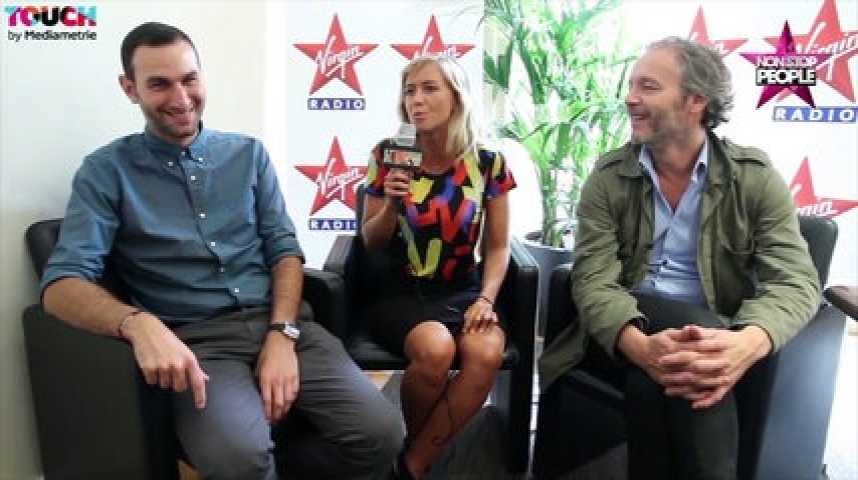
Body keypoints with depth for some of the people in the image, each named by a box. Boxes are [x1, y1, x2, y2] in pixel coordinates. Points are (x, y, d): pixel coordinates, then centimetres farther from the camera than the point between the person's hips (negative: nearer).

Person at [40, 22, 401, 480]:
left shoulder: (247, 153, 13)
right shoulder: (106, 171, 3)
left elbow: (285, 249, 9)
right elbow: (62, 282, -8)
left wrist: (282, 335, -9)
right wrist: (139, 323, -29)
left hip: (280, 322, 3)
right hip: (196, 339, -3)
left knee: (380, 432, -19)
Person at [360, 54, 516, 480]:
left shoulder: (488, 164, -1)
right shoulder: (388, 157, -1)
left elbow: (498, 246, 6)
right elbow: (370, 243, 5)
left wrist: (486, 299, -10)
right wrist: (391, 203, -14)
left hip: (463, 291, 1)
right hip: (400, 292, -1)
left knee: (487, 353, -31)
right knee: (435, 349, -33)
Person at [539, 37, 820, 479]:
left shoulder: (754, 177, -1)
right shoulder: (608, 177, 0)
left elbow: (794, 281, -9)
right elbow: (594, 280, -9)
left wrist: (746, 344, -34)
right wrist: (641, 345, -33)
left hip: (712, 340, 0)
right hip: (625, 337, 1)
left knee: (673, 379, -34)